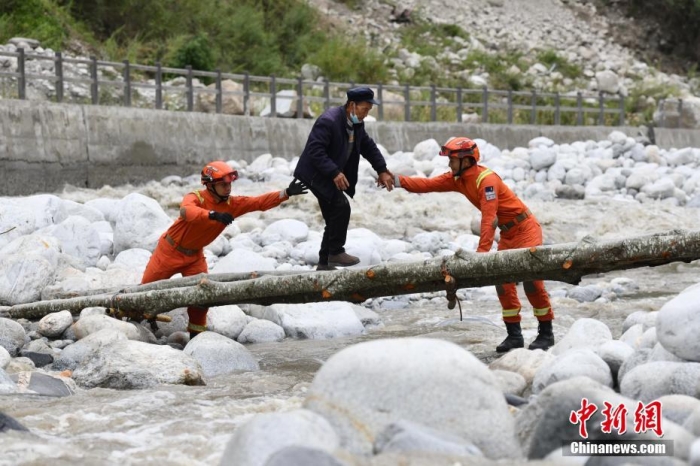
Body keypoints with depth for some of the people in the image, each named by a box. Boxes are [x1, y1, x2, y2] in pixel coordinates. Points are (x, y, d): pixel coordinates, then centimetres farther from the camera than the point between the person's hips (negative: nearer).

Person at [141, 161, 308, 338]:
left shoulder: (231, 204, -10)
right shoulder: (195, 198, -26)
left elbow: (260, 202, -17)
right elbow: (186, 211, -49)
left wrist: (286, 193, -31)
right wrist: (213, 215, -64)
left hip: (195, 255, 5)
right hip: (170, 250, -4)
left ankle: (196, 333, 10)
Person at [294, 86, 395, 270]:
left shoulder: (357, 124, 4)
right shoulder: (329, 120, -25)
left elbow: (368, 147, 13)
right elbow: (315, 150, -31)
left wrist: (382, 170, 2)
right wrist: (334, 173, -37)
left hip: (331, 175, 10)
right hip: (316, 174, -10)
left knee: (335, 217, 10)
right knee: (341, 207, -20)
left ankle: (324, 262, 18)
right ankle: (336, 252, -10)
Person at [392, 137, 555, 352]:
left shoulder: (487, 179, -26)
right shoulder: (457, 178, 0)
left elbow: (489, 218, -32)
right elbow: (429, 184, -5)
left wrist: (482, 251, -36)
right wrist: (399, 181, -17)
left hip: (525, 229, -9)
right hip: (508, 233, 9)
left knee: (531, 280, -12)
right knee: (503, 282, 3)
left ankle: (546, 333, -4)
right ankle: (514, 335, 7)